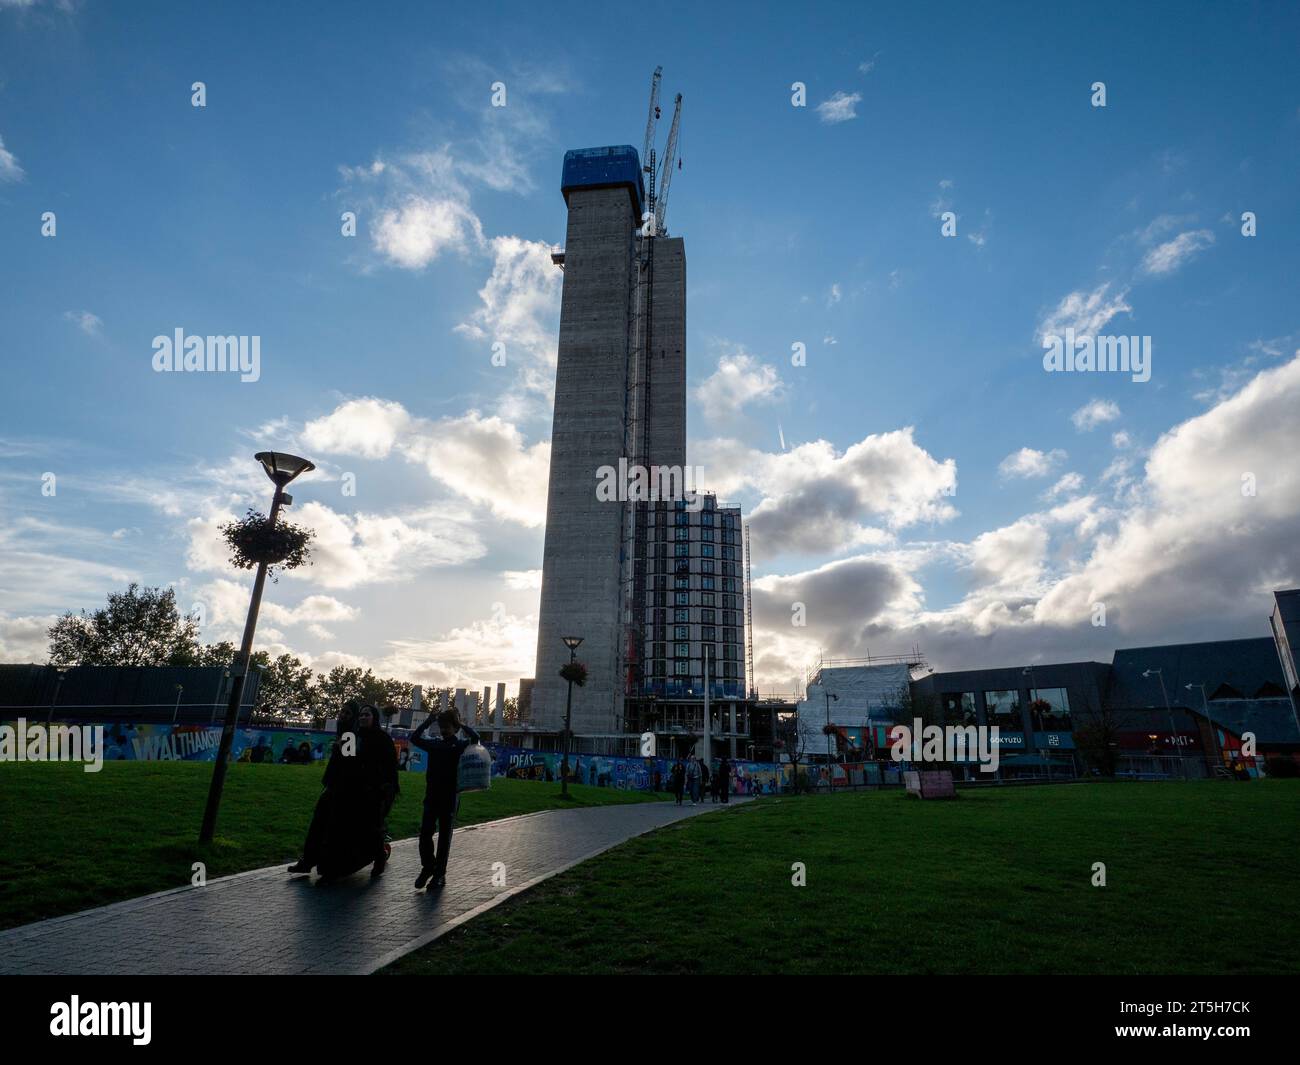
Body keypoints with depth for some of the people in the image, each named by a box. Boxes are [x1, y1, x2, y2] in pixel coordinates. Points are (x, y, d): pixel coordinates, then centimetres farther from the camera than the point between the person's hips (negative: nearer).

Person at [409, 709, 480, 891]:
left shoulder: (460, 745, -4)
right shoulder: (434, 744, 8)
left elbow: (475, 738, -21)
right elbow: (415, 738, 5)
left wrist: (460, 724, -12)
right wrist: (428, 721, -2)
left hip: (450, 797, -3)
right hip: (431, 795, 3)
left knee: (444, 836, 5)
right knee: (425, 833, 1)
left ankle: (440, 874, 16)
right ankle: (428, 867, 23)